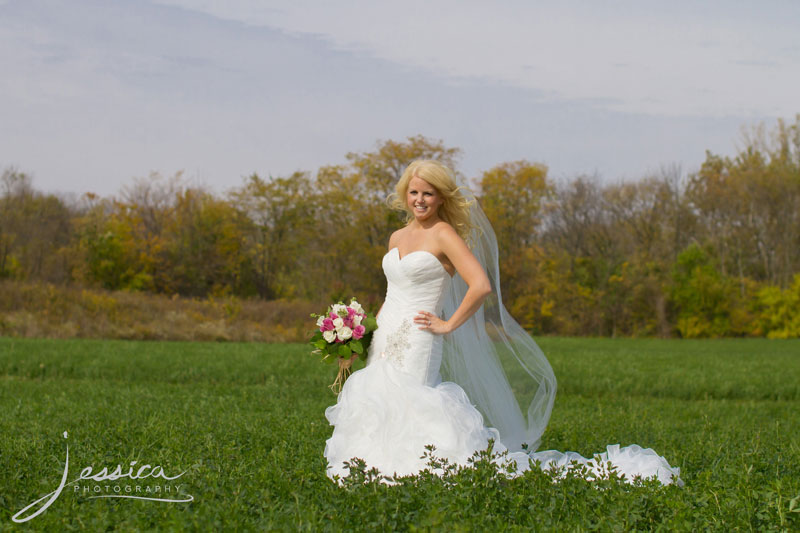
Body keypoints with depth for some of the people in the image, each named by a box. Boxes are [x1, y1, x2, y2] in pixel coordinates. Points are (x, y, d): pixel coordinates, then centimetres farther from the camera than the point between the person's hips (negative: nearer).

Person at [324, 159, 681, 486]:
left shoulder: (444, 235, -8)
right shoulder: (397, 238, 15)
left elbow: (481, 286, -19)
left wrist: (449, 325, -12)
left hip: (416, 346, -8)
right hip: (384, 344, 8)